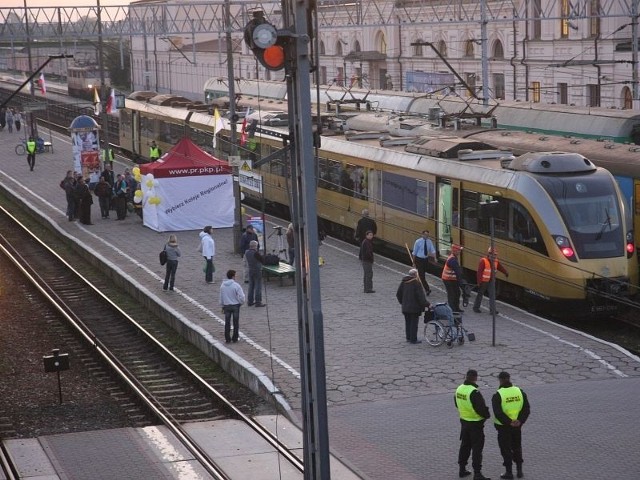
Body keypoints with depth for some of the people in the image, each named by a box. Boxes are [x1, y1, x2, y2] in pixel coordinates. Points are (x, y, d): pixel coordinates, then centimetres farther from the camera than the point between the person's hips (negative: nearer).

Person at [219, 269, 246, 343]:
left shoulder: (222, 286, -2)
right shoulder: (236, 285, -17)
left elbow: (221, 297, 6)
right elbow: (241, 296, -15)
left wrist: (222, 306, 18)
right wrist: (241, 302, 6)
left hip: (226, 306, 3)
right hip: (235, 306, -3)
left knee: (227, 323, 11)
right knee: (236, 322, 9)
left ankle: (227, 338, 13)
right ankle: (235, 338, 13)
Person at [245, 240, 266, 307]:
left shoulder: (247, 252, 0)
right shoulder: (256, 253, -22)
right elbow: (263, 260, -15)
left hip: (250, 270, 7)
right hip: (257, 271, -7)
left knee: (251, 286, 15)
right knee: (258, 286, 0)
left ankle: (250, 301, 20)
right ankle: (258, 302, 1)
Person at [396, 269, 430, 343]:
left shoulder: (403, 282, 4)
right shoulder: (416, 283, -16)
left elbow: (398, 294, 12)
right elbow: (421, 296, -18)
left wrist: (402, 302, 24)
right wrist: (427, 304, -12)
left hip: (405, 307, 6)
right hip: (414, 308, -6)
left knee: (408, 323, 16)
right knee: (414, 323, 1)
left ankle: (408, 337, 23)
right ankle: (413, 339, 3)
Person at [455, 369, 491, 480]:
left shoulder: (459, 389, 1)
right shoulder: (474, 392, -25)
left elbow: (457, 404, 15)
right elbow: (482, 408, -23)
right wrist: (487, 415, -4)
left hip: (464, 421, 8)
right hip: (476, 423, -8)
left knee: (465, 446, 19)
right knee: (477, 448, -1)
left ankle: (462, 469, 27)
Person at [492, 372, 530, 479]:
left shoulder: (497, 395, -15)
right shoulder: (520, 392, -1)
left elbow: (498, 413, -22)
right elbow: (527, 409, -4)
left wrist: (509, 422, -18)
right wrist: (520, 420, -10)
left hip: (503, 426, -4)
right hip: (517, 426, 4)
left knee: (505, 449, 8)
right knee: (517, 447, 19)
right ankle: (519, 470, 22)